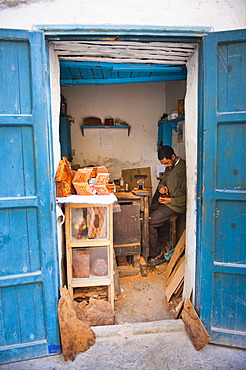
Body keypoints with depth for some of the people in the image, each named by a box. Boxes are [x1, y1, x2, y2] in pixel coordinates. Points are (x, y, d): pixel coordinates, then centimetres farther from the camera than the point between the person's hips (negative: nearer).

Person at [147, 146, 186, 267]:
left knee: (149, 223, -18)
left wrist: (171, 200, -21)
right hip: (165, 199, 9)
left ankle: (157, 255, -1)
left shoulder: (183, 168, -16)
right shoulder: (169, 167, 12)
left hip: (176, 204, -9)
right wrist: (162, 186, 3)